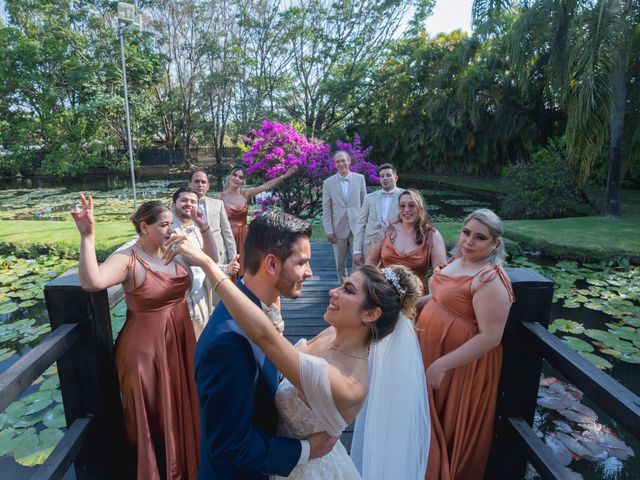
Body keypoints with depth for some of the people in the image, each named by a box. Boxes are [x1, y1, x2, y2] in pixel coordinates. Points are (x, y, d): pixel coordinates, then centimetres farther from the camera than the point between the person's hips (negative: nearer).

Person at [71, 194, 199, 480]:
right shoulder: (127, 260, -20)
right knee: (154, 415, 13)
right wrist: (88, 236, -40)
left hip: (179, 340, 7)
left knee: (181, 406, 24)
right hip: (146, 347, -6)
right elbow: (91, 282, -38)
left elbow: (210, 260, 4)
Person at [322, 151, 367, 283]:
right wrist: (328, 231, -4)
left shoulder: (360, 178, 3)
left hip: (357, 227, 0)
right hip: (338, 229, 0)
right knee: (340, 264, 10)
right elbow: (326, 209, 1)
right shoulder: (328, 183, 1)